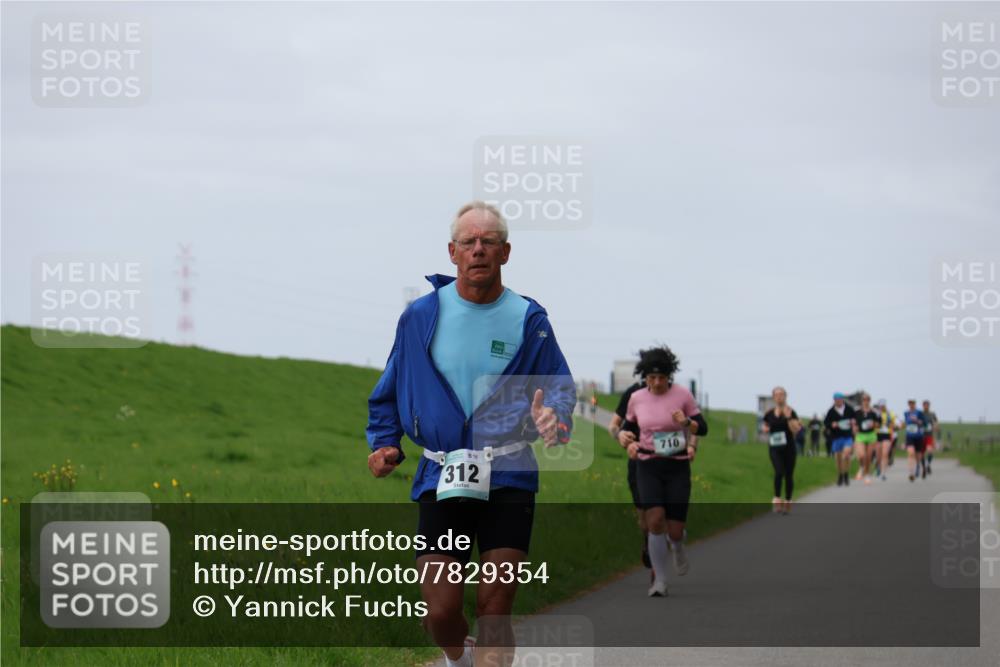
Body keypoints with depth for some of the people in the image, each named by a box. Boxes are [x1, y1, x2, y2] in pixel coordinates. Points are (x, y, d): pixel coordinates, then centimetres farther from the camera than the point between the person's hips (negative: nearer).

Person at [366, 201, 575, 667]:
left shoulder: (528, 320, 2)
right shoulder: (421, 316, 5)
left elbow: (560, 387, 5)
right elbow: (389, 392, 17)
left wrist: (552, 418, -17)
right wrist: (383, 442, 1)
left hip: (508, 478, -1)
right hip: (441, 481, 1)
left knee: (494, 609, -6)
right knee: (441, 612, -2)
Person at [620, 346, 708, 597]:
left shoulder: (682, 395, -3)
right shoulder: (636, 399, 3)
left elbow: (703, 428, 1)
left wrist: (687, 422, -19)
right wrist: (627, 442, -6)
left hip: (677, 466, -1)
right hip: (648, 466, 1)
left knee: (675, 530, -3)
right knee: (655, 520, -19)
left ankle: (677, 545, 38)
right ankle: (660, 581, -9)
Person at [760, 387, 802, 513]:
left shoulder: (791, 412, -4)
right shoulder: (769, 414, 3)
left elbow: (796, 430, -13)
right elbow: (765, 426, 19)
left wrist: (789, 418, -24)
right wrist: (765, 429, -4)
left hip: (789, 447, 0)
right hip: (775, 448, 0)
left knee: (789, 475, 6)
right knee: (779, 472, -18)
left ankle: (787, 501, 20)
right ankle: (777, 499, -7)